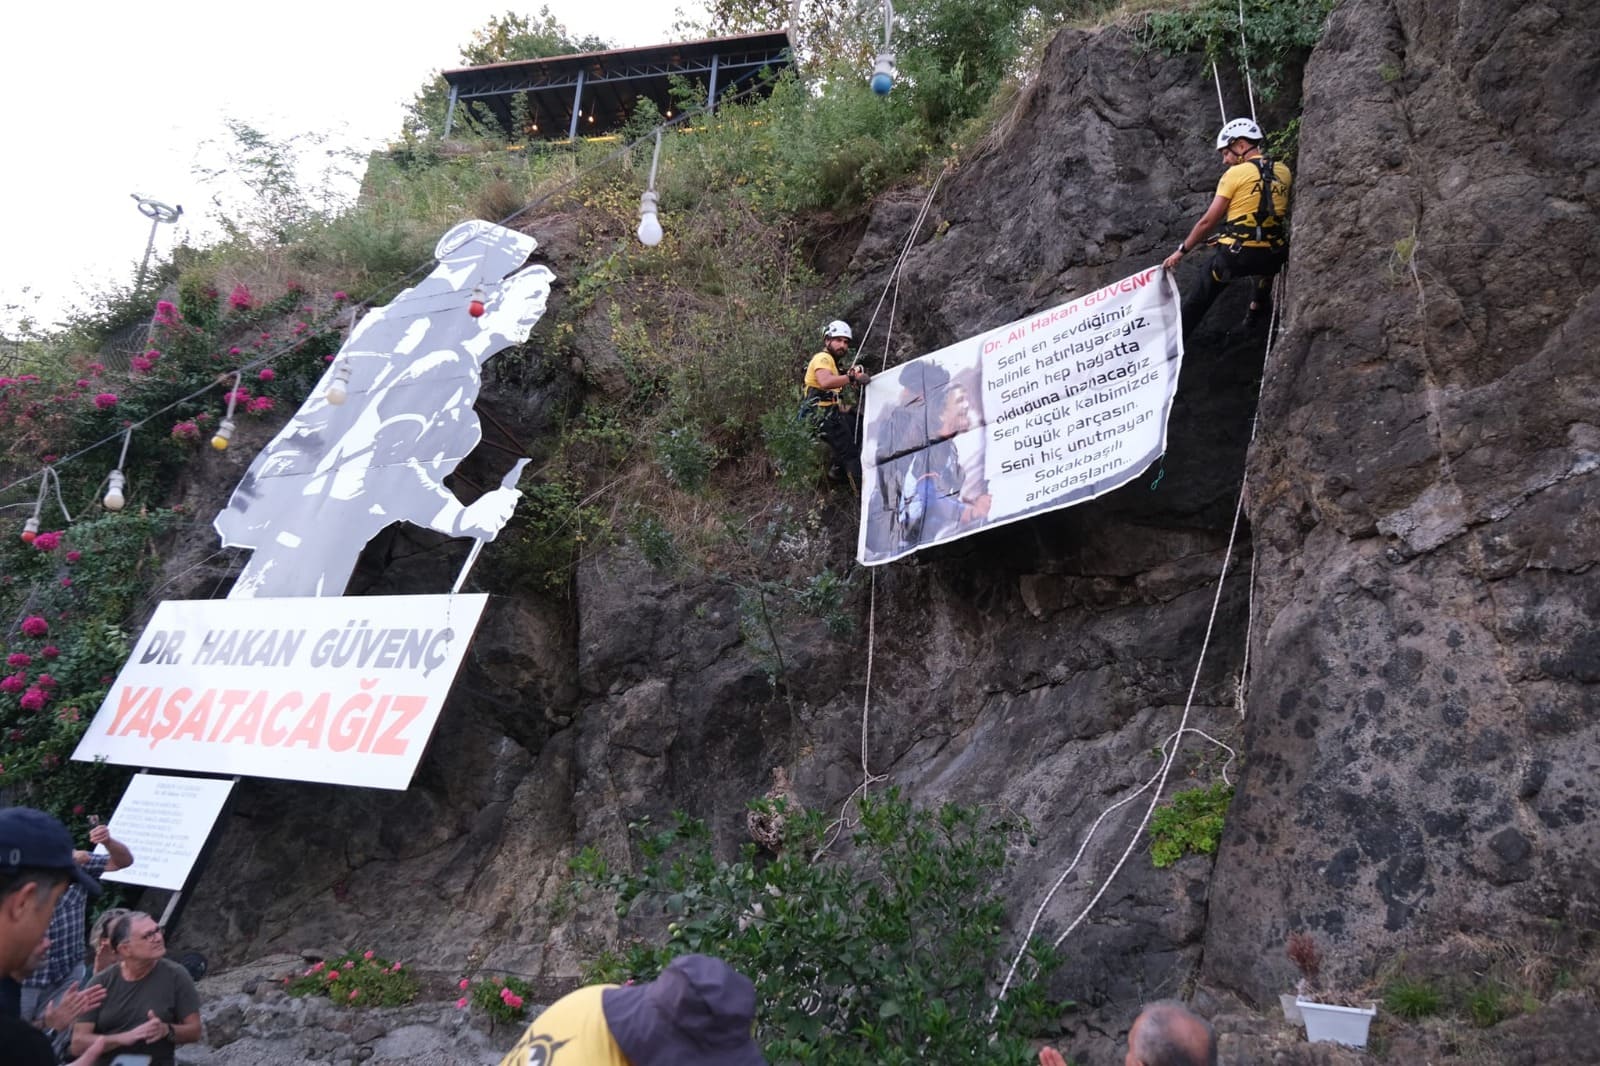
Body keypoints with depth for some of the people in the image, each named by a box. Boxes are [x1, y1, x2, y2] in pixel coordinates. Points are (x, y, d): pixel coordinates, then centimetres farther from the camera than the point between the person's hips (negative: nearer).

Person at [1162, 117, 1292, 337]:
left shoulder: (1235, 174, -4)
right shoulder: (1284, 172, 9)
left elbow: (1207, 222, -3)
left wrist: (1181, 251, 6)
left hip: (1236, 255, -4)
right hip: (1273, 257, 4)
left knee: (1198, 299, 17)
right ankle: (1259, 308, 34)